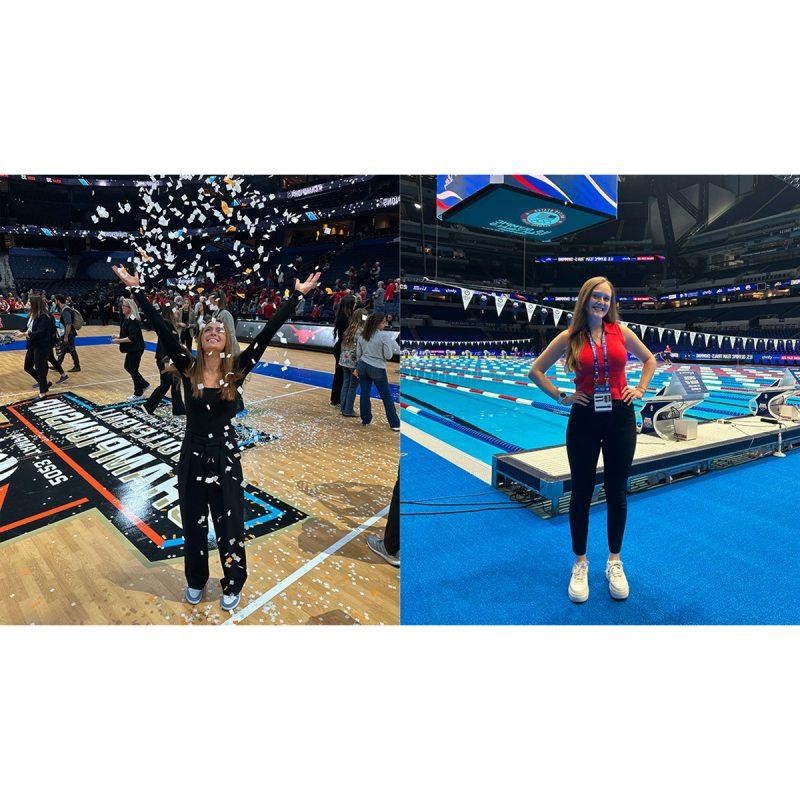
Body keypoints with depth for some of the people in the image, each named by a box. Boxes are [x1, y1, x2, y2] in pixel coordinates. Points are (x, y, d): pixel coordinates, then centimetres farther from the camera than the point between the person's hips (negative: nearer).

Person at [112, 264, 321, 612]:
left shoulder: (237, 370, -8)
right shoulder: (188, 369, -5)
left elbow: (267, 333, -13)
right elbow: (162, 329, -9)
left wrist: (297, 295, -17)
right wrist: (136, 289, -12)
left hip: (225, 457, -1)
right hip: (192, 457, 2)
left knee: (229, 526, 10)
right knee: (194, 525, 18)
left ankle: (232, 586, 34)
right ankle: (196, 581, 43)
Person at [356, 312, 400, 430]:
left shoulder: (362, 335, 4)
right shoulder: (385, 336, -14)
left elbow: (358, 354, 10)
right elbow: (388, 355, -12)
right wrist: (391, 348, 7)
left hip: (363, 366, 5)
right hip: (377, 369, -5)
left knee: (364, 394, 11)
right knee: (386, 396, 5)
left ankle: (365, 419, 20)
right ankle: (394, 424, 9)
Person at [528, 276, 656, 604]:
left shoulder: (621, 331, 3)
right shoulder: (569, 337, -2)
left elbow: (649, 359, 19)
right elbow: (536, 370, 4)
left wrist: (640, 390, 8)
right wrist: (560, 396, -3)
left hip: (620, 418, 2)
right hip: (584, 420, -1)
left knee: (617, 492, 10)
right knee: (581, 492, 7)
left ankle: (614, 561, 28)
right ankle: (580, 564, 23)